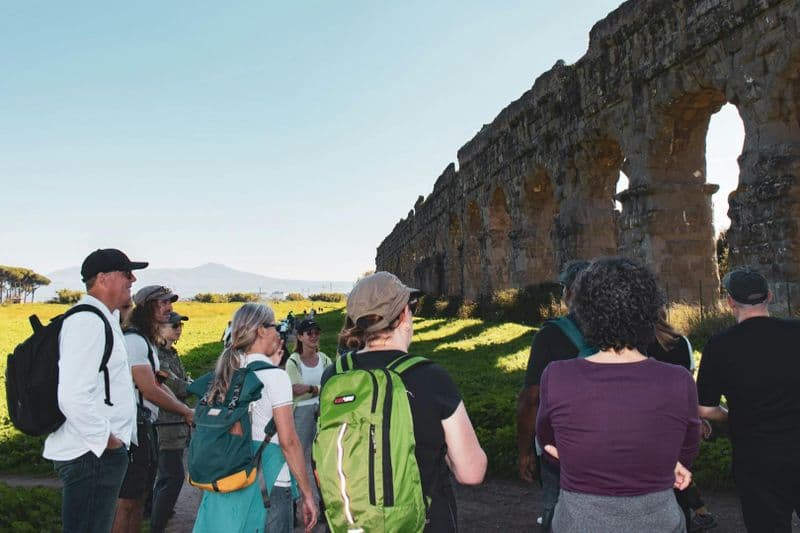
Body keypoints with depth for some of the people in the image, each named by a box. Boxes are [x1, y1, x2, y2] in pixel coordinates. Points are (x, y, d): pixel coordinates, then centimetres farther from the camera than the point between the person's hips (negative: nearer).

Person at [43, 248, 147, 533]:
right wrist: (106, 439, -20)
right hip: (93, 454, -11)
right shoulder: (88, 322, -18)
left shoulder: (102, 319, 15)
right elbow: (73, 396, -27)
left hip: (99, 450, 11)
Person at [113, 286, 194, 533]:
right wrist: (186, 411, -9)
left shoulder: (149, 342, 17)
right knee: (127, 501, -5)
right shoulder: (133, 339, -15)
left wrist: (184, 411, 4)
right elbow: (149, 390, -19)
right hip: (133, 426, -10)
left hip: (146, 426, 10)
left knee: (140, 496, 16)